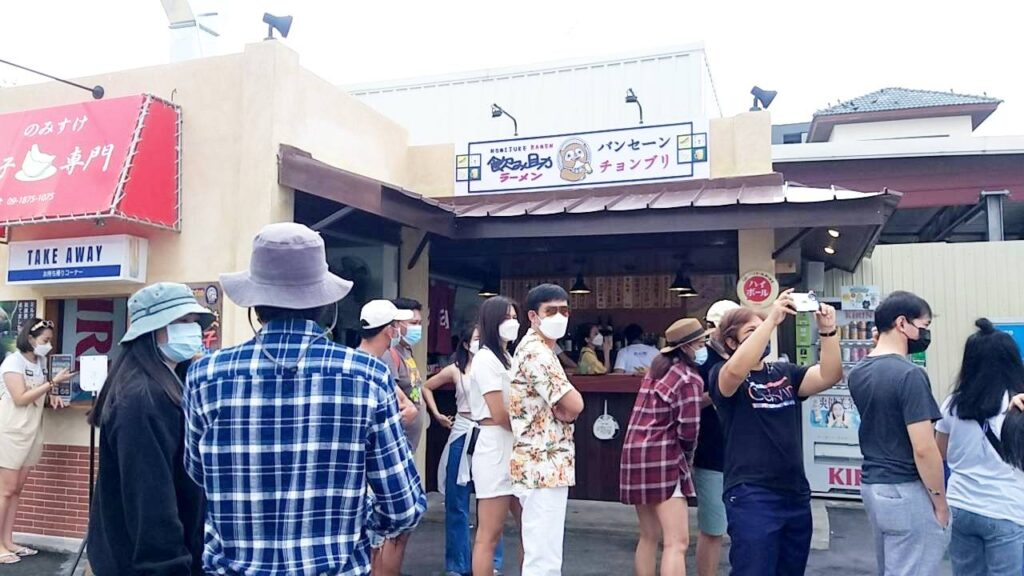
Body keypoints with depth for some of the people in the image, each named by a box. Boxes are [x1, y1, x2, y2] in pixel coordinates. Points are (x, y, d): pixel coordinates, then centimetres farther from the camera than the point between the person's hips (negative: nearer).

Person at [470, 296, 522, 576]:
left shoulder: (506, 358, 18)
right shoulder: (486, 358, -11)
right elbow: (499, 415, -17)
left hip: (515, 449, 9)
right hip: (496, 449, -9)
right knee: (489, 534, -2)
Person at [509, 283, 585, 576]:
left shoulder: (537, 349, 16)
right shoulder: (536, 353, -17)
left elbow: (561, 406, 17)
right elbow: (574, 405, -21)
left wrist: (563, 410, -5)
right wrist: (566, 409, 1)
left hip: (543, 466, 11)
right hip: (544, 468, -11)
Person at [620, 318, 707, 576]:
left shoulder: (657, 368, 16)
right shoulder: (689, 378, -8)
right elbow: (688, 430, -12)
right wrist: (687, 457, 6)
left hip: (635, 453, 9)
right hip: (662, 457, -8)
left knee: (649, 536, 17)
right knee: (677, 542, -8)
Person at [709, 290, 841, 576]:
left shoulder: (785, 373, 10)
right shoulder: (722, 375, -6)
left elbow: (830, 376, -4)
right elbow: (737, 369, -29)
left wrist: (828, 331, -18)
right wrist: (772, 319, -31)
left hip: (796, 495, 6)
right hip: (752, 498, -6)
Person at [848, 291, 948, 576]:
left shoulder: (858, 372, 5)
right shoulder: (909, 374, -20)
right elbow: (923, 449, -22)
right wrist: (940, 501, -8)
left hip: (871, 485, 8)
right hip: (906, 491, -8)